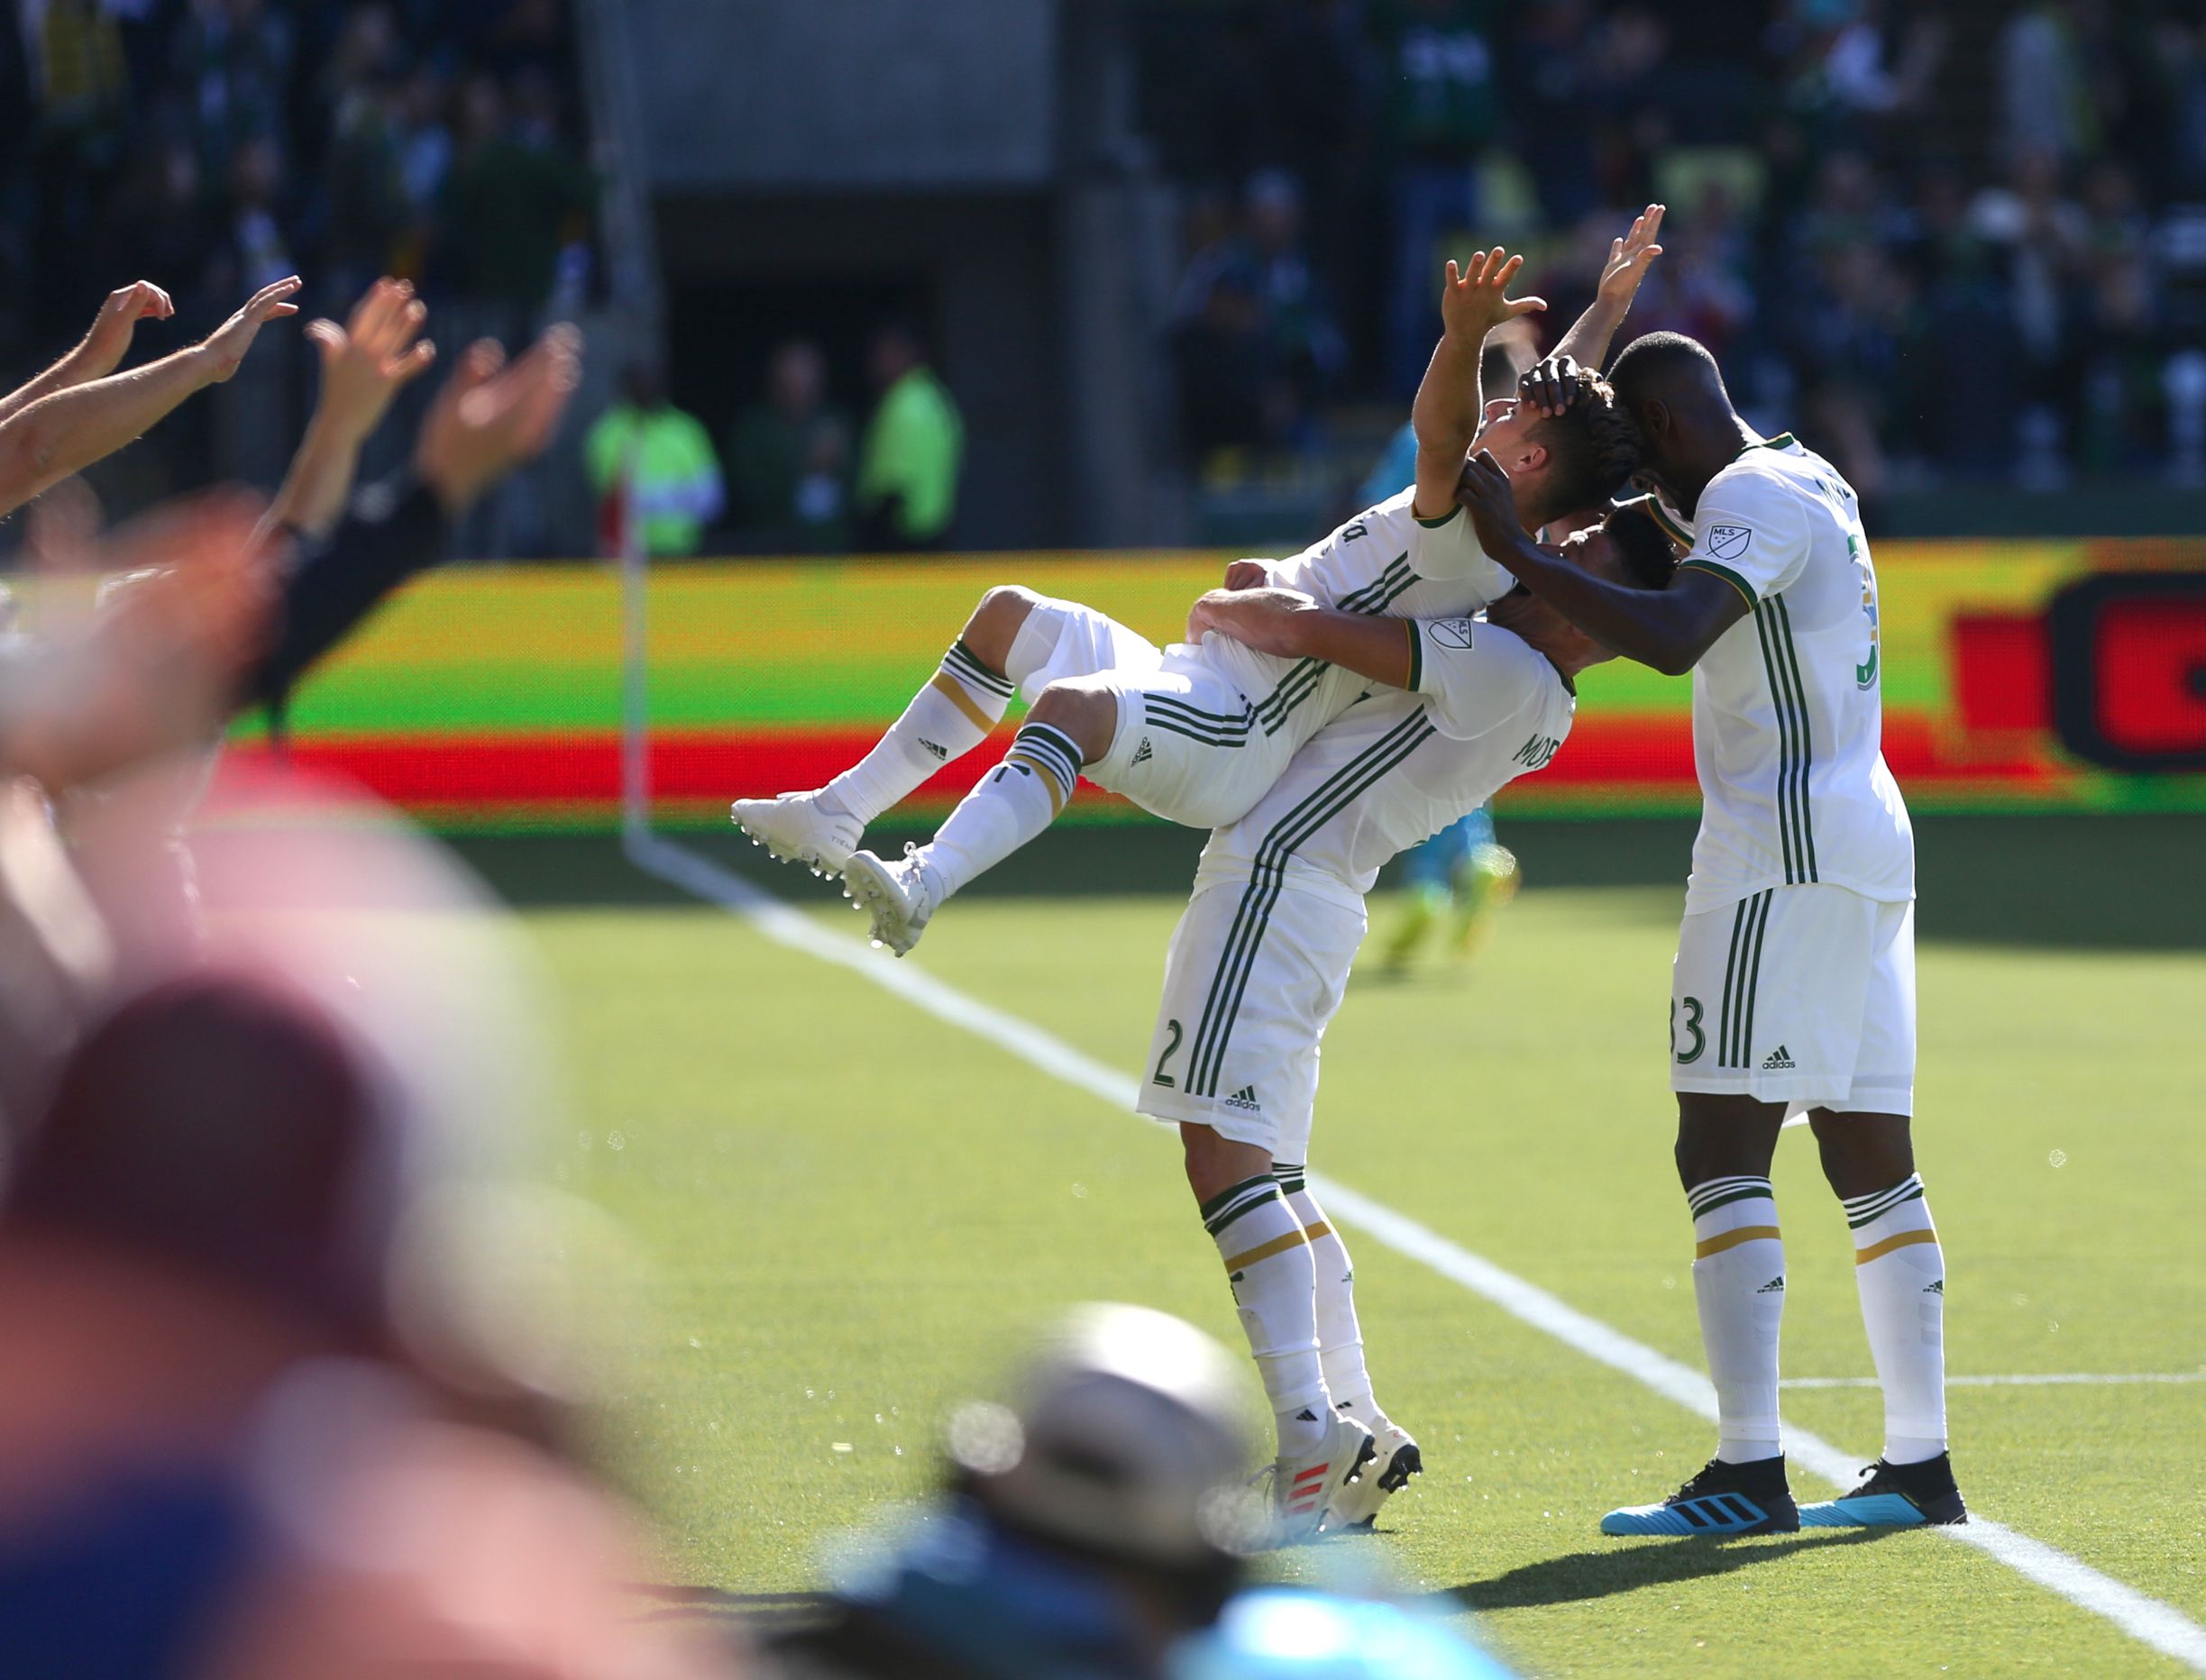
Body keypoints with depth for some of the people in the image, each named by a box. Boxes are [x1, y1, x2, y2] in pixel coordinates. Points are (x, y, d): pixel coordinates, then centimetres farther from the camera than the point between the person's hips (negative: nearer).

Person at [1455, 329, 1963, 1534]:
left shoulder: (1756, 498, -11)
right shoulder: (1807, 482, 19)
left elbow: (1671, 638, -27)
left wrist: (1516, 551, -24)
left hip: (1784, 848, -10)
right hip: (1867, 842, 10)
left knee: (1722, 1153, -11)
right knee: (1871, 1159, 10)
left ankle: (1749, 1471, -17)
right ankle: (1919, 1465, 11)